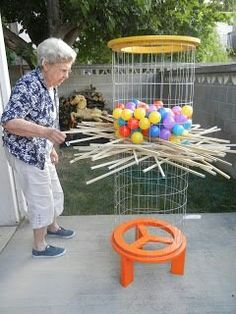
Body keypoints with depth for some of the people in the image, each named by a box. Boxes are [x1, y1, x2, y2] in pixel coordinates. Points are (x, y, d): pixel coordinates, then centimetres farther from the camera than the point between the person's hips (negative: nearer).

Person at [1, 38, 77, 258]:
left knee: (55, 192, 21)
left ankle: (52, 227, 46)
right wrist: (44, 132, -40)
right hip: (25, 153, -9)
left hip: (40, 152, 9)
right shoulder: (28, 85, -23)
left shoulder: (50, 86, 6)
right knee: (41, 199, 4)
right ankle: (39, 246, 25)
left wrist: (51, 147, 19)